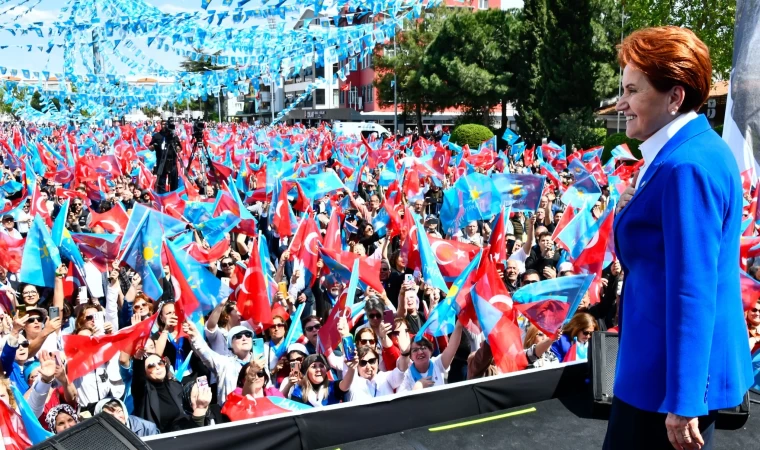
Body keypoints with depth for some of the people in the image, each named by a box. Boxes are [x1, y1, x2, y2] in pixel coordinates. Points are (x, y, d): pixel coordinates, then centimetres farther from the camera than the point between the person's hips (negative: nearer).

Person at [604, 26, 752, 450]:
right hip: (670, 362, 10)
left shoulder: (686, 165, -23)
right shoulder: (695, 149, 9)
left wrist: (682, 402, -22)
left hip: (671, 372, -10)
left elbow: (693, 290, -25)